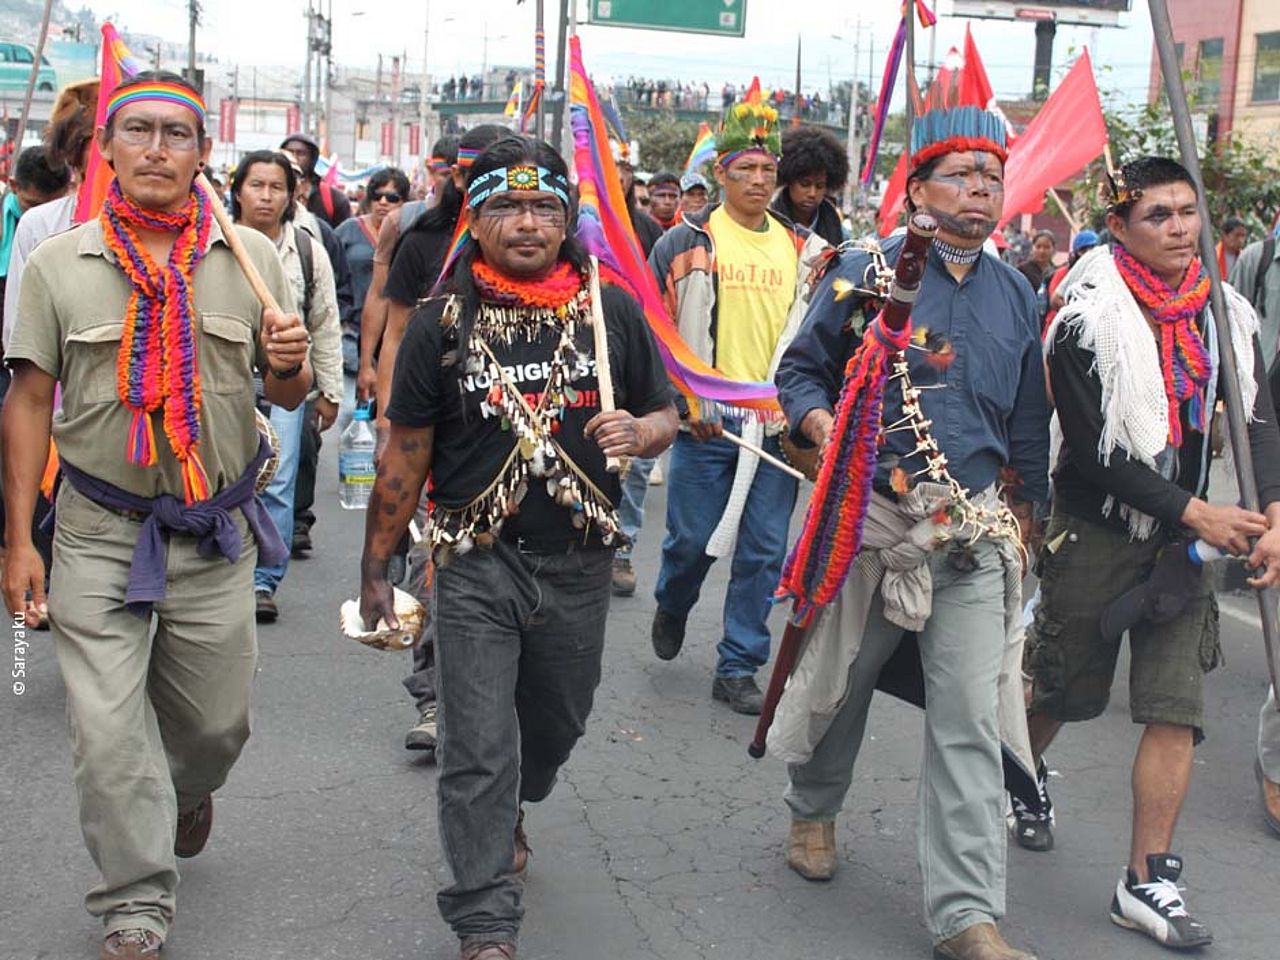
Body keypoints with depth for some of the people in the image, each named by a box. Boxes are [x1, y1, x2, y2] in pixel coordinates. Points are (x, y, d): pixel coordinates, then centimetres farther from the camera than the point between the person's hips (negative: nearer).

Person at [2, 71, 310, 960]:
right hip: (100, 534, -1)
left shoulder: (251, 257, 0)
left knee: (217, 721, 15)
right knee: (109, 733, -2)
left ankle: (188, 792, 50)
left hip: (217, 533, 2)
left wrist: (289, 366, -18)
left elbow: (288, 395, 7)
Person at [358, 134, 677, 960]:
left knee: (557, 725, 21)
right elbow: (406, 455, 2)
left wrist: (638, 433, -16)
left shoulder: (613, 311, 1)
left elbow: (667, 416, 9)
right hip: (477, 566, -2)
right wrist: (375, 569, 4)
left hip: (579, 566, 3)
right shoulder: (443, 321, -3)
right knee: (480, 753, -1)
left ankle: (508, 814, 53)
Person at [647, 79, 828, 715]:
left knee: (763, 551, 4)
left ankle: (738, 668, 16)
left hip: (777, 425, 3)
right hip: (704, 424, -3)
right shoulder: (687, 242, -1)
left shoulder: (804, 248, 9)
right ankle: (671, 610, 37)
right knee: (690, 539, 3)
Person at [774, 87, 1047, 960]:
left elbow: (1029, 424, 19)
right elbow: (801, 370, 5)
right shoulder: (865, 272, -1)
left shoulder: (1016, 295, 12)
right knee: (840, 682, 13)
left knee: (972, 722, -4)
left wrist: (1021, 518, 18)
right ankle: (814, 810, 42)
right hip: (868, 518, -2)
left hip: (975, 531, 2)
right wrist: (825, 427, -15)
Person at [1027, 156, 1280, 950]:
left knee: (1178, 712, -1)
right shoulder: (1090, 321, -13)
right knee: (1061, 693, 11)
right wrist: (1196, 513, -20)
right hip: (1096, 533, -4)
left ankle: (1148, 882, 8)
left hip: (1184, 540, 4)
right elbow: (1093, 450, -17)